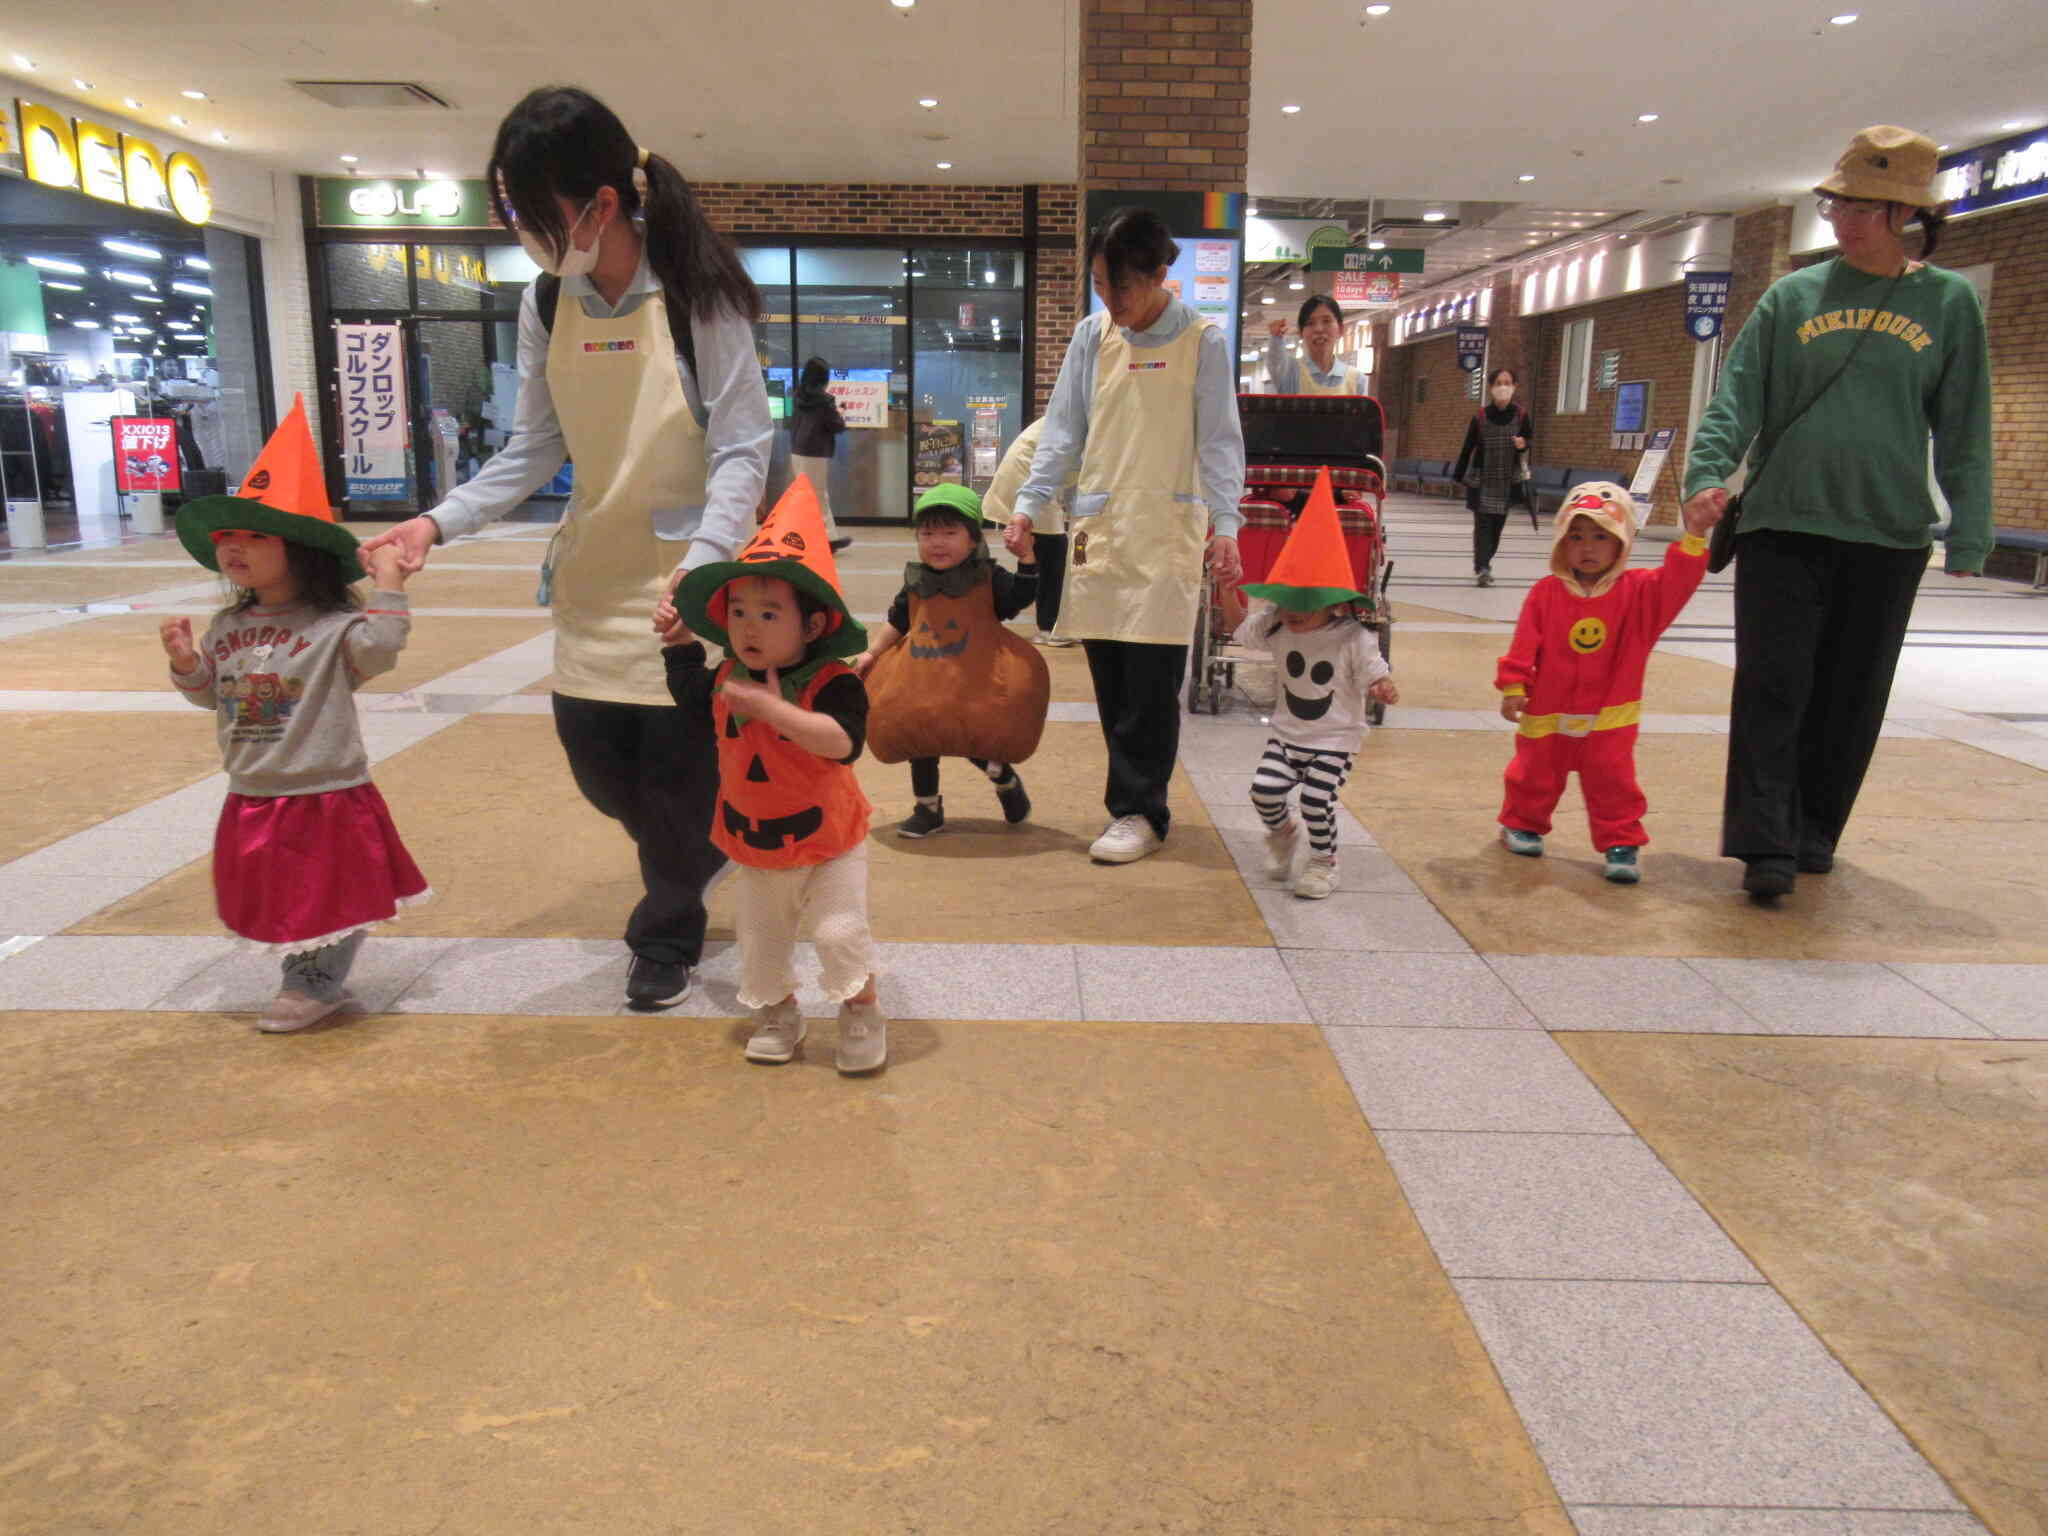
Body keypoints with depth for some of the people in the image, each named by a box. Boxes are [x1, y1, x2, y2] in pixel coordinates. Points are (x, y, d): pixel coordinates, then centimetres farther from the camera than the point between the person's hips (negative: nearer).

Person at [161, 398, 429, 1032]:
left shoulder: (333, 624, -15)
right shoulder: (226, 627, 5)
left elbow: (377, 650, -33)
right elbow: (211, 694, 15)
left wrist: (388, 588, -33)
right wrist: (186, 662, -3)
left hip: (327, 795, -6)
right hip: (252, 797, 7)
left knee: (333, 894, 7)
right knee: (275, 897, 17)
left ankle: (317, 984, 25)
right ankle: (306, 976, 35)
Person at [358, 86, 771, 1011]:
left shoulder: (697, 296, -13)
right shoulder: (546, 306, 2)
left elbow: (743, 449, -14)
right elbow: (535, 449, 8)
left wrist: (702, 564, -28)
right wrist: (441, 522, -3)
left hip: (689, 578, -5)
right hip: (594, 577, 6)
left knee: (679, 775, 1)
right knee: (598, 763, 9)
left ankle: (666, 935, 26)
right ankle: (696, 867, 39)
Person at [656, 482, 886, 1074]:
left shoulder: (833, 685, -23)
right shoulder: (727, 680, -3)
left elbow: (842, 742, -40)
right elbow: (694, 698, 20)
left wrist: (775, 708, -43)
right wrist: (680, 643, 10)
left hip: (828, 843, -6)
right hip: (754, 848, 6)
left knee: (841, 931, -7)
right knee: (760, 941, 16)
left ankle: (861, 1012, 18)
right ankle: (777, 1013, 39)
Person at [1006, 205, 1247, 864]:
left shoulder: (1203, 341, -1)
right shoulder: (1092, 335, 8)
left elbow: (1218, 440, -1)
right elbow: (1063, 430, 10)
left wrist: (1224, 524, -12)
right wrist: (1031, 504, 0)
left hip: (1167, 531, -3)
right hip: (1099, 526, 4)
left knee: (1151, 679, -5)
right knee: (1109, 678, 5)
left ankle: (1138, 811, 6)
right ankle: (1136, 802, 18)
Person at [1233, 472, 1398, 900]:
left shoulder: (1354, 639, -14)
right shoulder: (1276, 628, -1)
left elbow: (1375, 674, -14)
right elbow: (1240, 627, 10)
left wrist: (1385, 689, -36)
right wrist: (1228, 590, -3)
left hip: (1336, 739, -4)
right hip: (1287, 733, 4)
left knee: (1316, 799, -18)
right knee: (1265, 787, -12)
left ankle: (1323, 863, 7)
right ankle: (1282, 834, 21)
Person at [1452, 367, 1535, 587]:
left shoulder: (1521, 415, -5)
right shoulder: (1480, 416, -7)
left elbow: (1530, 437, 8)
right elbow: (1468, 447, 1)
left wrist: (1523, 443, -17)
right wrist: (1459, 476, 5)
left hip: (1509, 480, 2)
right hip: (1482, 478, -2)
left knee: (1498, 524, 8)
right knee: (1483, 523, -8)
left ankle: (1482, 564, 23)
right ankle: (1482, 568, -13)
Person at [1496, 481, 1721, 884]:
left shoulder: (1637, 591, -2)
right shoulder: (1546, 593, -5)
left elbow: (1675, 583, -17)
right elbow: (1524, 645, -6)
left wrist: (1693, 537, -27)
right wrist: (1513, 687, -10)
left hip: (1609, 715, 0)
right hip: (1548, 712, 1)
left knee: (1613, 780, 0)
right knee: (1535, 774, 15)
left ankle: (1621, 844, 10)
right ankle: (1522, 824, 36)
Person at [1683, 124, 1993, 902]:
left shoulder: (1949, 302, 5)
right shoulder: (1792, 297, 6)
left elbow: (1964, 429, 5)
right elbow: (1739, 396, -1)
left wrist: (1968, 532, -1)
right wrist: (1708, 472, -18)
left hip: (1888, 533, 1)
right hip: (1782, 524, 0)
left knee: (1852, 694, 8)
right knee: (1772, 685, -7)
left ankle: (1814, 831, 21)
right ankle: (1765, 843, -6)